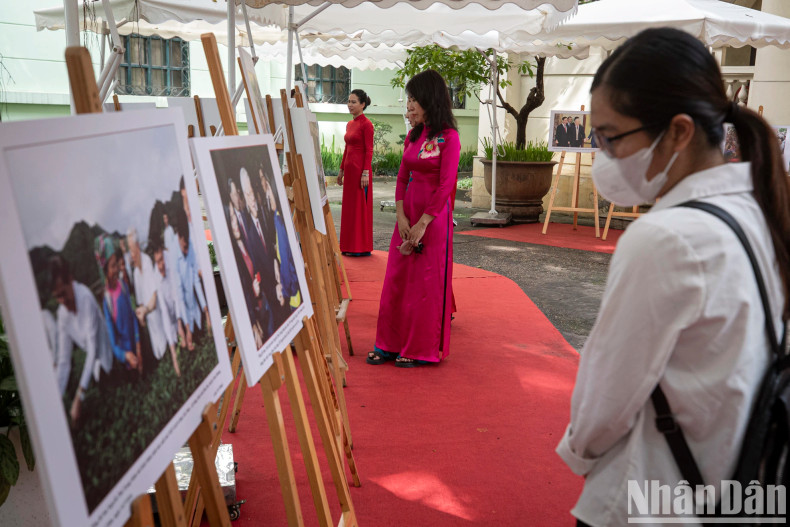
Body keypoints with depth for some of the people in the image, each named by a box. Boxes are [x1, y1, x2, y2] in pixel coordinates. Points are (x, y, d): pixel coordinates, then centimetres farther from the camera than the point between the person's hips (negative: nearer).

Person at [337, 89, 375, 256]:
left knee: (360, 206, -4)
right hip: (349, 167, 9)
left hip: (360, 168, -9)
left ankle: (361, 247, 3)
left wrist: (366, 173, -19)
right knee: (348, 206, 11)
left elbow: (369, 150, -14)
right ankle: (349, 246, 18)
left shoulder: (366, 124, -10)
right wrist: (341, 170, 20)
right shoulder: (349, 124, 15)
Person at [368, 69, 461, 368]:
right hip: (407, 213, 7)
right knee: (396, 280, 10)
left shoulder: (448, 137, -10)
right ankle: (391, 344, 21)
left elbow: (446, 185, -15)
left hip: (433, 215, -7)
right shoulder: (413, 135, 11)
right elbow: (402, 177, 10)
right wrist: (401, 216, -3)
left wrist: (422, 224, -16)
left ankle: (421, 349, 14)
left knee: (425, 283, 2)